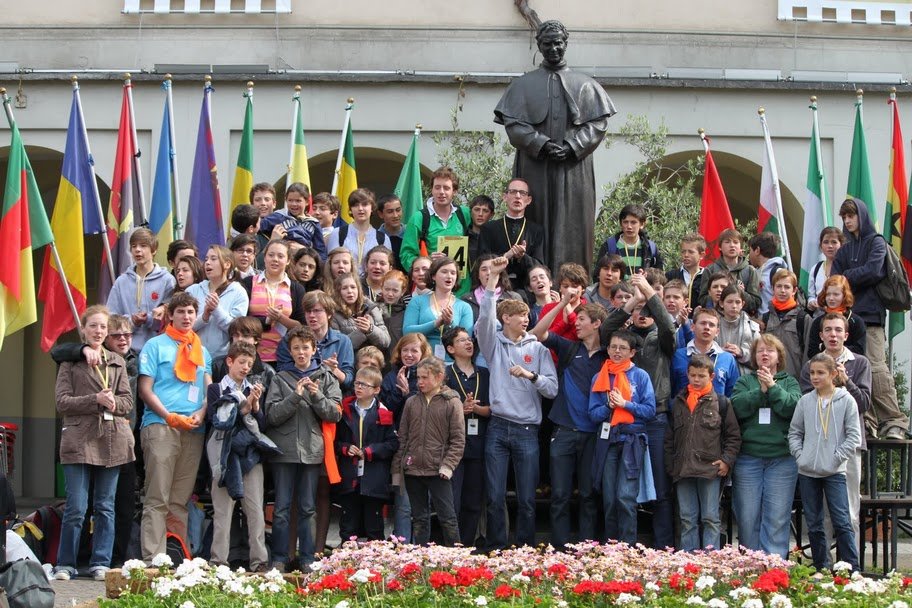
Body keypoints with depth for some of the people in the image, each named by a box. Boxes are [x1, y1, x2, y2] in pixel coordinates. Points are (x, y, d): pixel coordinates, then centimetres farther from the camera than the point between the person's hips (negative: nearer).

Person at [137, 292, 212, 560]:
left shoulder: (202, 351, 21)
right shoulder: (156, 345, 6)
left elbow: (209, 388, 17)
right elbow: (145, 389, -1)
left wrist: (200, 414, -3)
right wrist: (170, 417, -11)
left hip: (194, 430, 5)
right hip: (160, 426, -5)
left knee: (181, 499, 5)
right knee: (158, 498, -10)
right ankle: (153, 558, -14)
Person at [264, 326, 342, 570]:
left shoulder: (326, 378, 9)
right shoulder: (281, 379, 6)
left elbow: (335, 413, 1)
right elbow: (272, 414, -4)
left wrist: (317, 396, -14)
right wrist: (295, 396, -15)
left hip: (312, 450, 1)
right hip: (285, 449, -1)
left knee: (307, 508, 6)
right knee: (282, 509, 0)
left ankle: (307, 559, 11)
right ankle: (279, 559, 5)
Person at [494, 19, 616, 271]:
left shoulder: (585, 85, 11)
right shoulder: (523, 85, 9)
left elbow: (598, 123, 3)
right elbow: (513, 123, 0)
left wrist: (572, 147, -12)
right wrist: (542, 144, -14)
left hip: (574, 168, 0)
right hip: (535, 167, 0)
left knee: (572, 227, -4)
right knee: (537, 225, -4)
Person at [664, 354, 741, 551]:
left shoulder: (721, 402, 2)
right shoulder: (678, 403, 13)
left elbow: (733, 435, 3)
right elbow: (669, 439, 17)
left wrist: (727, 460, -7)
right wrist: (670, 466, 10)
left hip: (710, 469, -4)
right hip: (683, 471, 4)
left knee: (710, 518, -1)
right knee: (687, 519, 7)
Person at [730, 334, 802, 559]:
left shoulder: (789, 382, 13)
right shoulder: (745, 381, 13)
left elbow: (793, 407, -6)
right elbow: (737, 407, -5)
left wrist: (773, 387, -12)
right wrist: (760, 390, -12)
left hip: (782, 458, -1)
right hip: (748, 458, 1)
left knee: (777, 518, -5)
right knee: (747, 517, 2)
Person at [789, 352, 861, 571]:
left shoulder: (846, 401, -1)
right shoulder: (805, 401, 6)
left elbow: (854, 437, -2)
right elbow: (794, 432, 13)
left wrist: (837, 457, -9)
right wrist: (800, 454, -1)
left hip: (834, 472, -4)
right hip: (807, 472, 4)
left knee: (842, 522, -10)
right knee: (814, 525, 8)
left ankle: (851, 570, -6)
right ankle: (821, 568, 17)